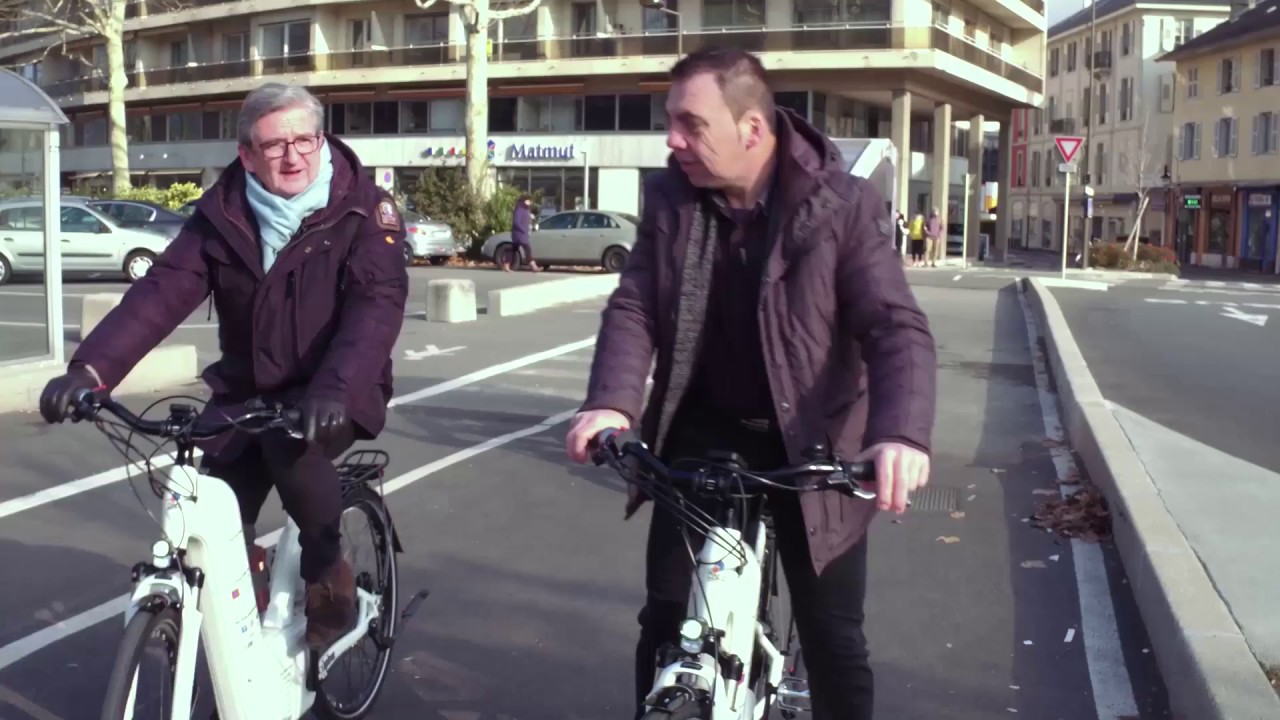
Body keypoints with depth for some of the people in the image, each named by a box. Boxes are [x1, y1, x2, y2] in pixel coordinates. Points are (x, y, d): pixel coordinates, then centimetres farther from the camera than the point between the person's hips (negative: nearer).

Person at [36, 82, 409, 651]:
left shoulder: (362, 210, -13)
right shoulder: (222, 215, -3)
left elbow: (377, 304, -26)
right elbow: (161, 292, -13)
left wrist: (335, 387, -44)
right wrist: (90, 368, -29)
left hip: (333, 395, -3)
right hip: (247, 390, 4)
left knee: (294, 445, -34)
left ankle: (328, 574, -9)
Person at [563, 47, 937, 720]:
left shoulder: (843, 206, -15)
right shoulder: (669, 198, -4)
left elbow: (898, 327, -21)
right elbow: (633, 307, -8)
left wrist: (900, 434, -40)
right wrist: (611, 403, -28)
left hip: (809, 443, -2)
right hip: (702, 432, 3)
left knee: (833, 639, 5)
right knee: (666, 619, 4)